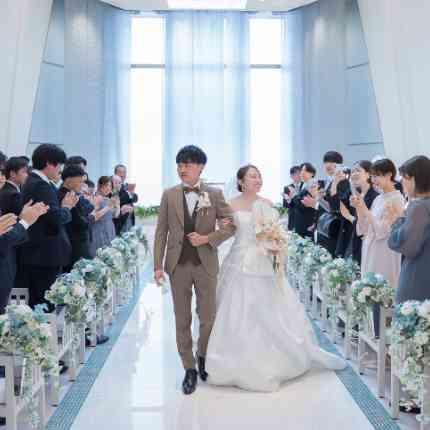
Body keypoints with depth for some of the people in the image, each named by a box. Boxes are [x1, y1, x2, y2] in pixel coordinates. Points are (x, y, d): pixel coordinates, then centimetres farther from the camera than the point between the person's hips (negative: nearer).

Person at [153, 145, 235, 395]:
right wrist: (158, 265, -3)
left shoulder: (214, 194, 0)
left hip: (206, 264, -1)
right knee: (182, 320, 6)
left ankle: (204, 359, 33)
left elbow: (231, 225, 1)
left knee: (208, 318, 8)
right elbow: (161, 232, 2)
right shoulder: (169, 195, 3)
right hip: (178, 264, 1)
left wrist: (207, 238, -14)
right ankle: (189, 369, 18)